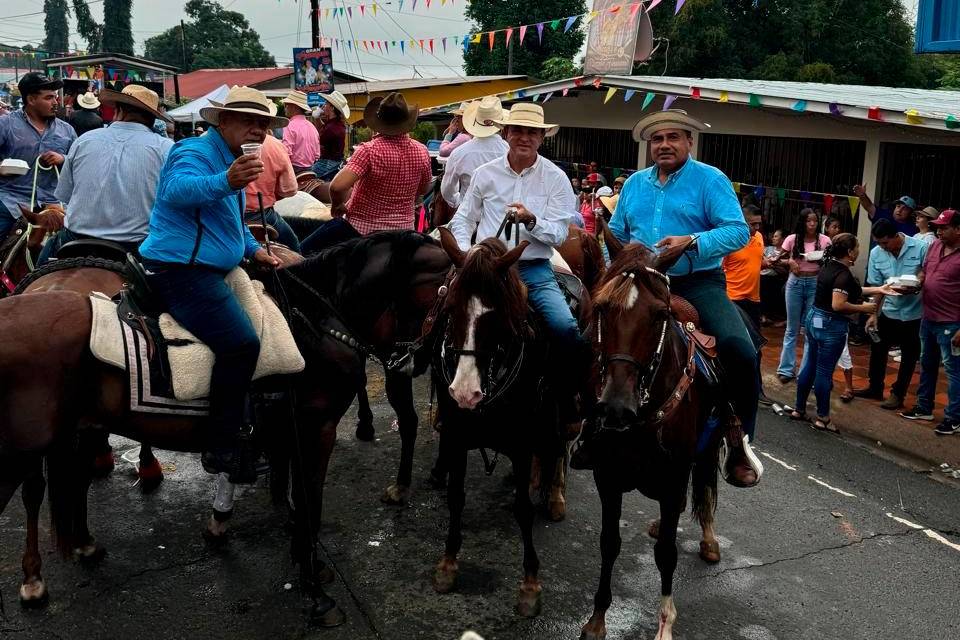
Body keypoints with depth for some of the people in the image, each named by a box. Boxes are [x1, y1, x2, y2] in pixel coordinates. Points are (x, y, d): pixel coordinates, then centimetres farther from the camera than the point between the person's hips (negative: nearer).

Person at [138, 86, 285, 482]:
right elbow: (177, 189, -35)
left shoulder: (229, 158, 20)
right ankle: (221, 449, -16)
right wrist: (225, 182, -51)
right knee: (242, 344, -24)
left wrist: (253, 249, 17)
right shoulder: (198, 152, -12)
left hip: (203, 270, 11)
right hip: (182, 268, -11)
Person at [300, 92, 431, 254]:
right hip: (404, 228, 6)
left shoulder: (369, 150, -21)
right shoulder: (422, 151, -5)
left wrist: (337, 205, -10)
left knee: (305, 249, 7)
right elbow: (424, 189, 13)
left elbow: (337, 186, -31)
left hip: (362, 228, -6)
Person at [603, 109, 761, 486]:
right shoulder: (635, 183, 15)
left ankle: (739, 443, -5)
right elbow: (616, 234, 22)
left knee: (741, 351, -23)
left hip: (698, 283, -4)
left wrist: (691, 242, -23)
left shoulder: (710, 180, 0)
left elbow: (738, 232, -10)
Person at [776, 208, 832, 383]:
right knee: (792, 329, 8)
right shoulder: (792, 239, -3)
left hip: (816, 284, 0)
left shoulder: (825, 240, -3)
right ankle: (786, 369, 14)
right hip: (795, 283, 0)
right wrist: (789, 261, -12)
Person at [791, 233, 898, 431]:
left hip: (814, 319, 9)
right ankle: (822, 418, 11)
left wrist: (878, 289, 16)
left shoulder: (830, 266, 8)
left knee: (810, 366, 16)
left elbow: (849, 291, 16)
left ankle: (799, 409, 24)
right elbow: (838, 304, -27)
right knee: (824, 372, 1)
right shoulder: (843, 274, -20)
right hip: (831, 325, -9)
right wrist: (864, 307, -15)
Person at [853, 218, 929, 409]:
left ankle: (898, 394, 25)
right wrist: (873, 314, -8)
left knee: (909, 356, 10)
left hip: (914, 313, -3)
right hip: (888, 311, 3)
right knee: (878, 350, 15)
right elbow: (876, 286, -4)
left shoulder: (921, 248, -18)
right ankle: (875, 388, 34)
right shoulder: (876, 253, -8)